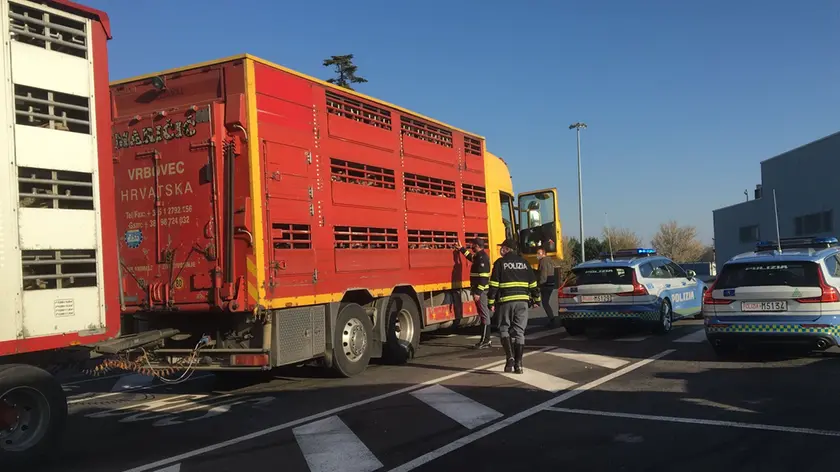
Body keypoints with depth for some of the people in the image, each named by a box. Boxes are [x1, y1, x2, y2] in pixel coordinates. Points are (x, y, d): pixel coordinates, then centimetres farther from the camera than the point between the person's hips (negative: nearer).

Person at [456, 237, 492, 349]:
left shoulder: (483, 258, -17)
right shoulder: (479, 256, 14)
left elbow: (483, 277, -23)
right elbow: (471, 257, 40)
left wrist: (478, 292, -25)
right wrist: (461, 249, 42)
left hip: (481, 291, -11)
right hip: (479, 290, 11)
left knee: (484, 315, -7)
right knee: (483, 314, 13)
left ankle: (485, 341, -5)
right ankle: (485, 340, 19)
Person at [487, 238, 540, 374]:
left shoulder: (500, 263, 0)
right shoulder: (524, 263, 12)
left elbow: (494, 285, -5)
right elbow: (533, 284, 13)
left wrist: (491, 302, 0)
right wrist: (536, 300, 22)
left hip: (506, 301, -3)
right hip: (523, 301, 3)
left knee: (504, 329, 10)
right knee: (519, 331, 7)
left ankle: (510, 357, -8)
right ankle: (518, 363, 4)